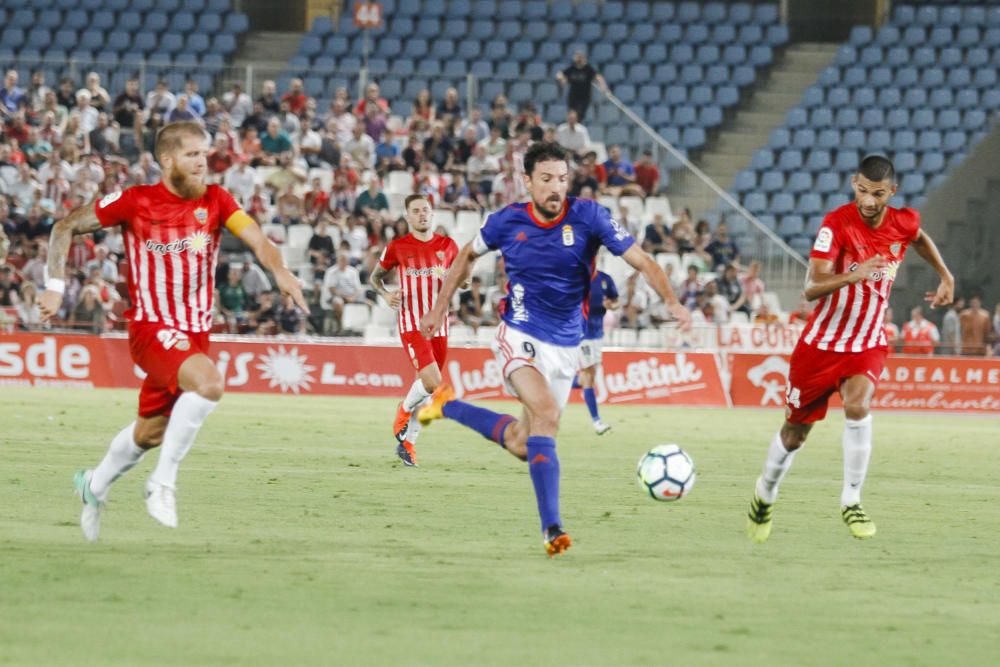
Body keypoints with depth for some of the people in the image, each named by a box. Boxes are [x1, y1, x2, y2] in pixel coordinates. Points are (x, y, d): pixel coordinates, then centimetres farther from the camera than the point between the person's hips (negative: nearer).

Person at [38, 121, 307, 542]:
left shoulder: (216, 201, 0)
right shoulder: (135, 202, -8)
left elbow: (256, 238, -16)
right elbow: (65, 228, 1)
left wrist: (279, 271, -36)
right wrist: (55, 286, -7)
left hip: (196, 331, 5)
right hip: (151, 329, -5)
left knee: (151, 431, 16)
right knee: (209, 382, -32)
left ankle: (95, 485, 45)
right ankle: (162, 483, -19)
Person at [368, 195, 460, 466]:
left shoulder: (447, 246, 6)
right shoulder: (397, 247, -1)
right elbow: (375, 277, 13)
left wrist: (448, 277, -8)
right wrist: (386, 294, -7)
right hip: (412, 324, -4)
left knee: (424, 385, 7)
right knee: (432, 382, -20)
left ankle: (407, 442, 22)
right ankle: (405, 411, 10)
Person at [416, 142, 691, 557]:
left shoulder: (588, 217, -9)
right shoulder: (507, 222, -5)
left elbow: (641, 261, -12)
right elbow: (468, 255, 15)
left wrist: (671, 301, -28)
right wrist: (440, 307, 16)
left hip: (565, 346, 3)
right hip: (520, 336, -3)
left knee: (523, 445, 9)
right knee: (547, 413, -28)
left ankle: (447, 406, 35)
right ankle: (552, 527, -32)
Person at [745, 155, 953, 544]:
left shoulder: (903, 223, -7)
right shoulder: (837, 224, -21)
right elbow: (812, 288, -31)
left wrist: (945, 276, 18)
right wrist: (853, 276, -47)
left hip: (868, 343, 2)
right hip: (822, 341, -2)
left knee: (857, 405, -28)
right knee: (794, 432, 10)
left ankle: (851, 501, -15)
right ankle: (765, 494, 39)